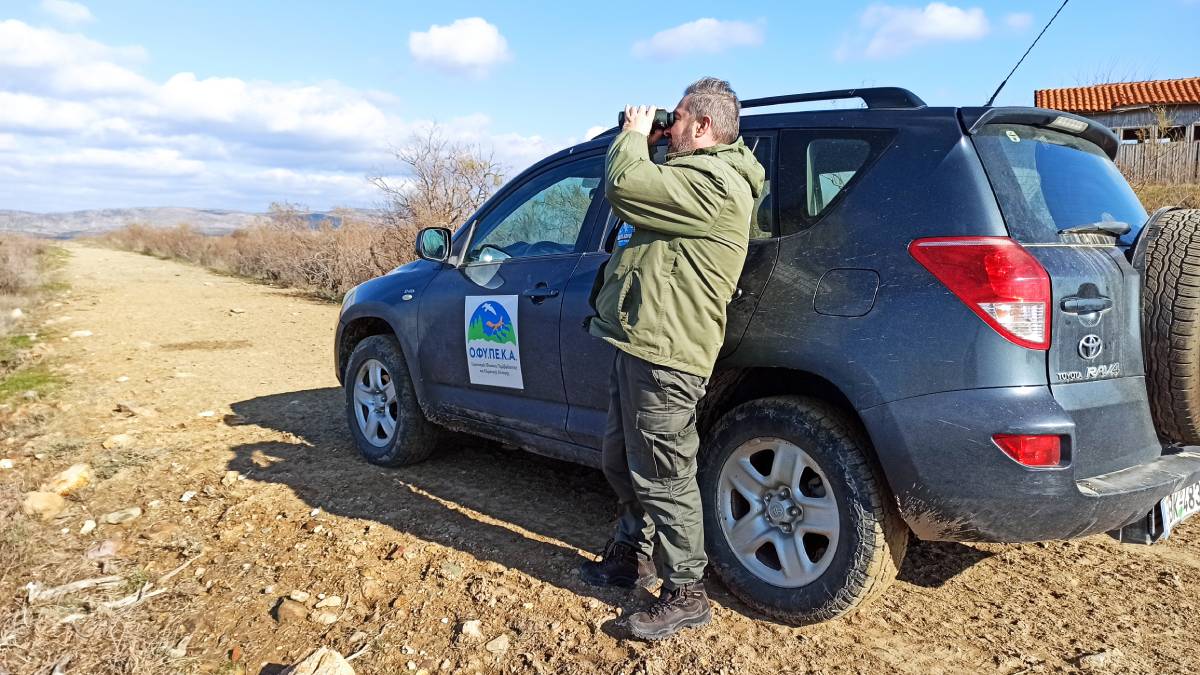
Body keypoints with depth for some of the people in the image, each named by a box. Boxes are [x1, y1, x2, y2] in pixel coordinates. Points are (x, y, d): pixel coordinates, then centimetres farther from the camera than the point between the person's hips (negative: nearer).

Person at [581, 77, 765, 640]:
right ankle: (632, 556, 39)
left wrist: (635, 134, -6)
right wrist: (646, 142, 14)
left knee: (662, 477, -2)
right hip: (639, 343, 11)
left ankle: (686, 594, 13)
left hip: (664, 352, -11)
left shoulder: (711, 184, -17)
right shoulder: (702, 174, 19)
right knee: (622, 462, 22)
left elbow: (623, 186, -25)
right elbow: (645, 192, 26)